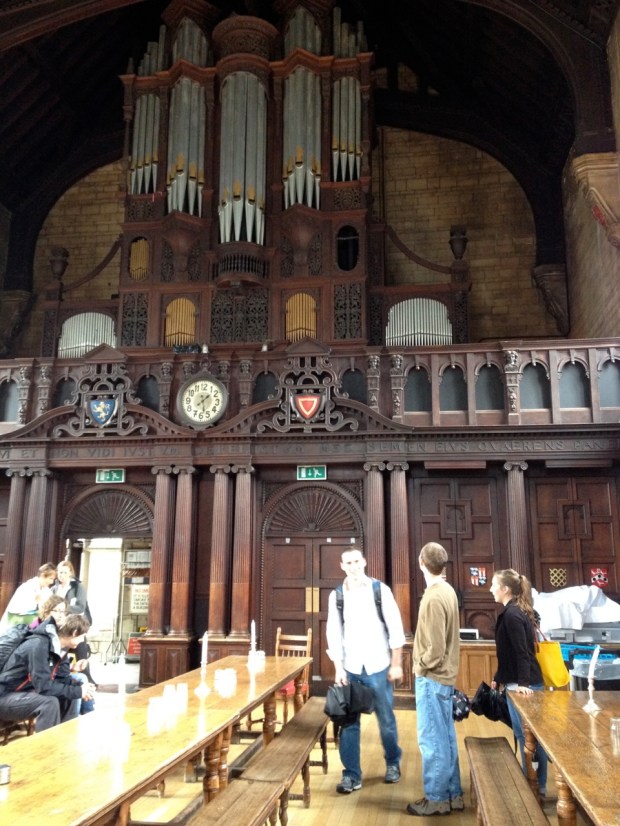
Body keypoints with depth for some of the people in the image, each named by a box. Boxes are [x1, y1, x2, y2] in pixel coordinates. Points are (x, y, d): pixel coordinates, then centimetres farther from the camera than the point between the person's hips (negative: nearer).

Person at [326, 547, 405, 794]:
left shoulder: (380, 589, -5)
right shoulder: (336, 595, 1)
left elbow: (395, 628, -4)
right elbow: (334, 634, 2)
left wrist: (395, 664, -6)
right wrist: (338, 669, -4)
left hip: (378, 666, -1)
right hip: (350, 669, 2)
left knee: (386, 720, 11)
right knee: (348, 722, 5)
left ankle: (393, 763, 34)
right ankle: (351, 775, 17)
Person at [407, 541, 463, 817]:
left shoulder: (433, 598, -23)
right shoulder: (447, 591, 5)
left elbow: (435, 649, -23)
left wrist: (420, 666, -6)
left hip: (431, 677, -9)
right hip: (444, 675, 9)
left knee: (432, 740, 3)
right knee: (445, 737, 16)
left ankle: (437, 799, 13)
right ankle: (453, 794, 25)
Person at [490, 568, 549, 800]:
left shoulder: (512, 614, -16)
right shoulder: (516, 611, 13)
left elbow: (521, 652, -22)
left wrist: (522, 683, -25)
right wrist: (499, 677, 23)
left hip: (523, 685, -10)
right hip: (522, 683, 10)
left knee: (527, 736, 0)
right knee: (527, 735, 15)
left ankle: (536, 786, 9)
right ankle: (535, 784, 24)